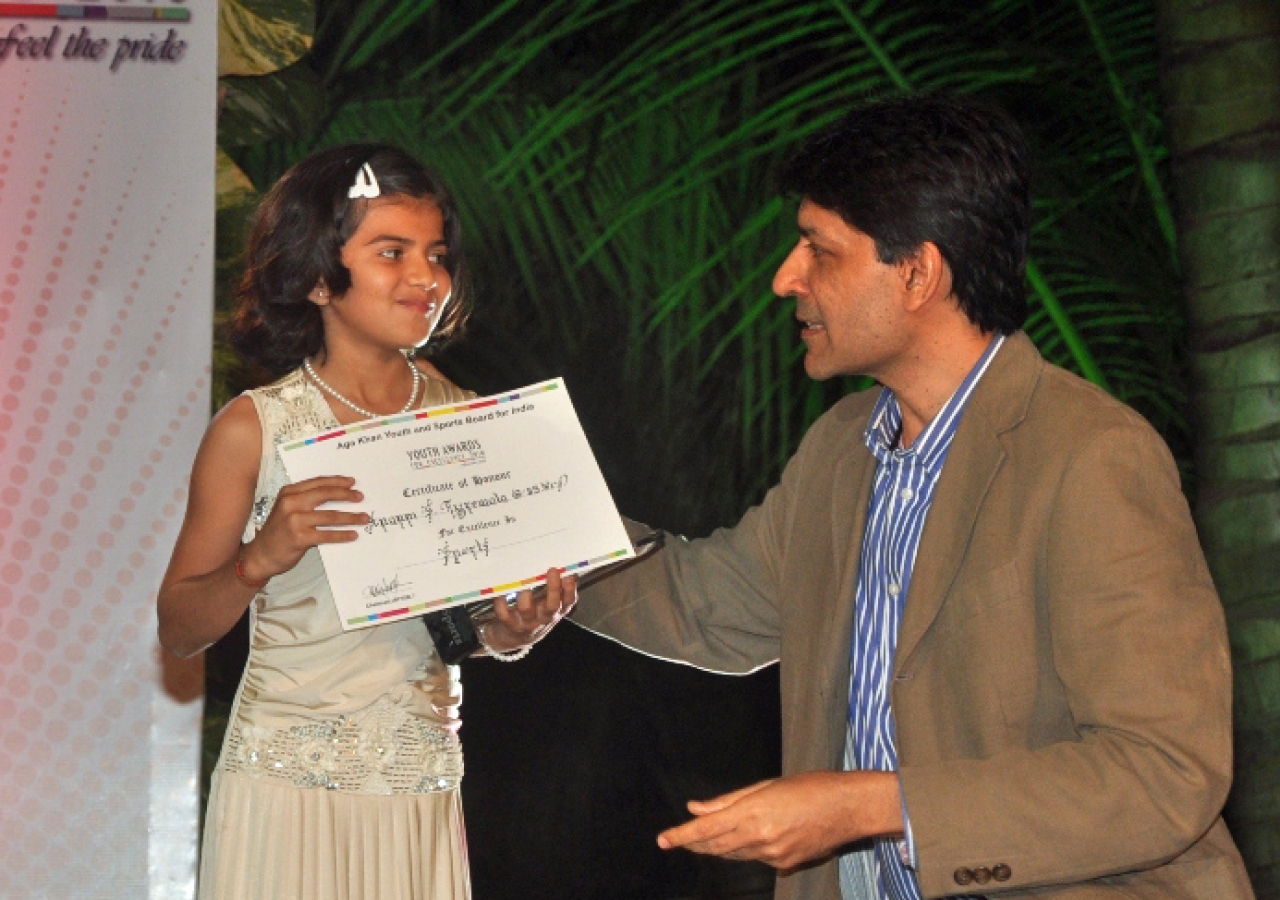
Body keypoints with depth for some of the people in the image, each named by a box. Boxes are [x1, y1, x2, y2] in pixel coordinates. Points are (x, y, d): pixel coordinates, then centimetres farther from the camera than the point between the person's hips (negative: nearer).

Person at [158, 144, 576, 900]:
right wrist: (260, 559, -20)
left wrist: (516, 630, -7)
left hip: (424, 788, 3)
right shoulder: (256, 428, -5)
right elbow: (179, 630, -2)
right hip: (291, 782, -3)